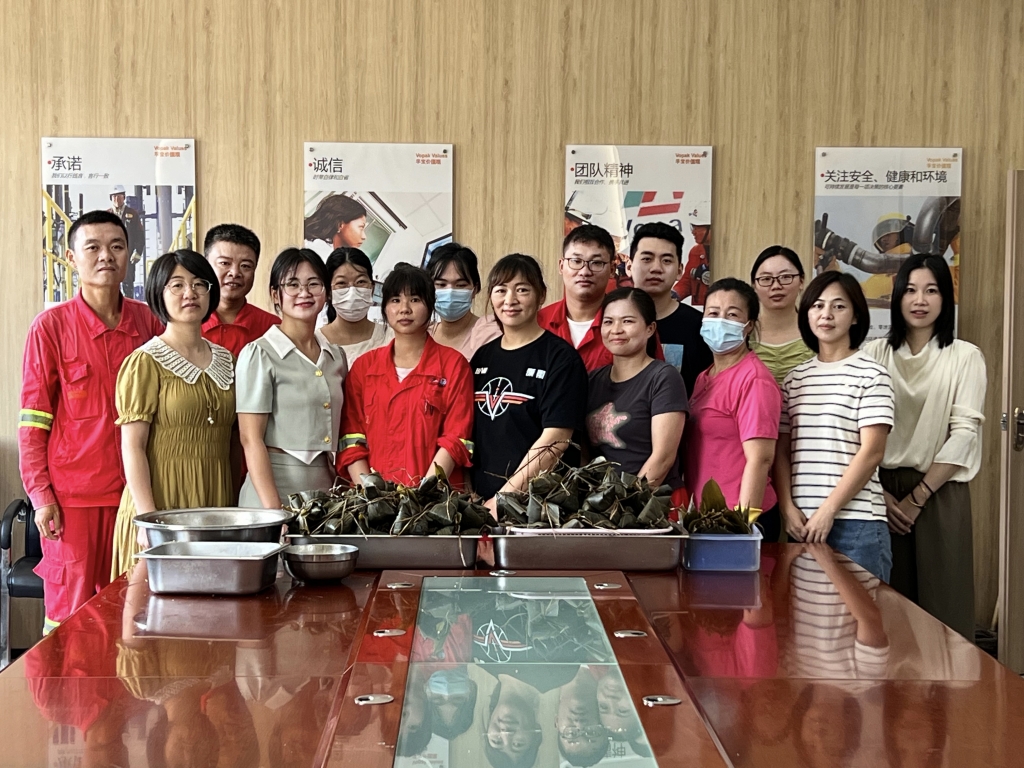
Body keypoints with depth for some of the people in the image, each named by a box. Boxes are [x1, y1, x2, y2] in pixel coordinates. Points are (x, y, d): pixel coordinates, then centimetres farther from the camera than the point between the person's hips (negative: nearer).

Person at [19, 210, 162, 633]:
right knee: (70, 615, 1)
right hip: (72, 497, -3)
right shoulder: (50, 326, -3)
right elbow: (32, 419, -3)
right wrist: (40, 495, -8)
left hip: (134, 492, 3)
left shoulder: (148, 322, 6)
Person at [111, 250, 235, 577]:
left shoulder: (226, 362, 13)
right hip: (163, 503, -5)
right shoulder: (145, 363, -4)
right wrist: (148, 519, -17)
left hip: (217, 504, 5)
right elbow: (132, 447, -9)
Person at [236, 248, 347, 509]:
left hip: (327, 486, 5)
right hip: (276, 485, -5)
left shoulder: (336, 356, 9)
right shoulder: (258, 354, -6)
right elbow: (251, 440, -11)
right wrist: (273, 510, -19)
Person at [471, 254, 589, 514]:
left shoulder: (560, 357, -4)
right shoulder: (482, 357, 12)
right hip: (480, 496, 4)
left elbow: (554, 440, -12)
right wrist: (468, 494, 0)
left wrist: (504, 497, -16)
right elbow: (468, 432, 14)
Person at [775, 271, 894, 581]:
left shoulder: (871, 375, -1)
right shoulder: (795, 378, 13)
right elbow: (782, 451, 11)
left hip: (856, 522, -4)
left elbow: (872, 451, -8)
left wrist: (828, 510, -12)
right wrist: (788, 507, -3)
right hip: (802, 522, 4)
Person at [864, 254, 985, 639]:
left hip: (939, 494, -1)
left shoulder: (965, 357, 2)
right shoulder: (874, 353, 6)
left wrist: (917, 497, -9)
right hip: (882, 492, 2)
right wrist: (880, 492, -8)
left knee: (940, 606, -1)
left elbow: (964, 433, -5)